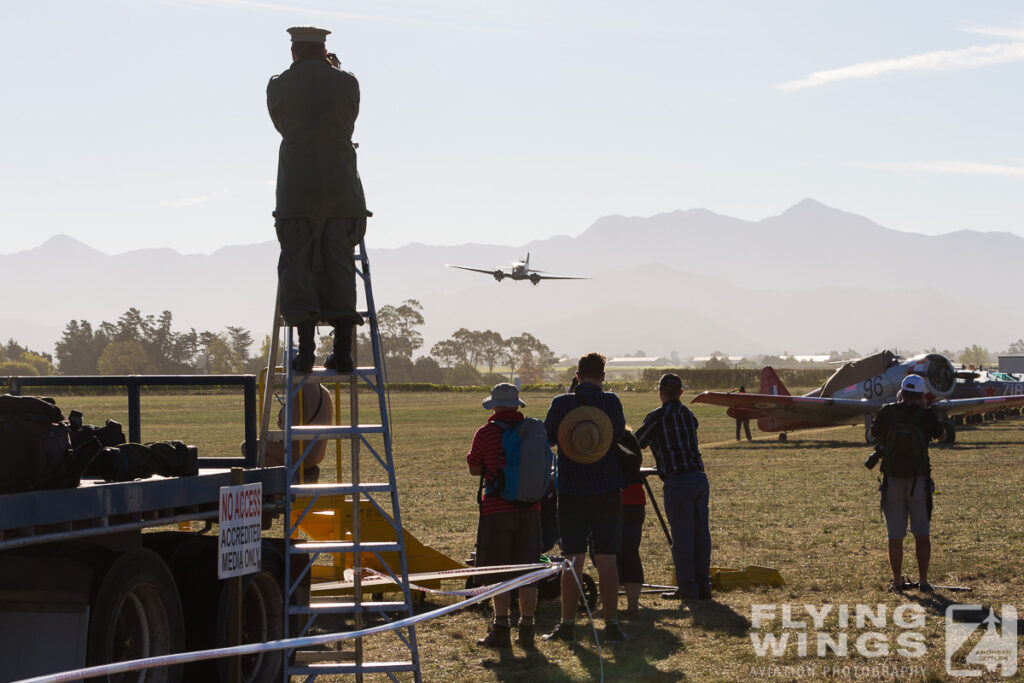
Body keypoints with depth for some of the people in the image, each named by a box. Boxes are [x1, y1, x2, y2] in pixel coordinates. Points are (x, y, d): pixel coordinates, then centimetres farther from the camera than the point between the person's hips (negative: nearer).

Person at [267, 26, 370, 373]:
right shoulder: (347, 82, 6)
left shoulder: (279, 85, 3)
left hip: (297, 188, -2)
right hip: (341, 188, 2)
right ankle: (342, 350, -1)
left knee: (298, 263, -1)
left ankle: (306, 349, -12)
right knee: (339, 264, 5)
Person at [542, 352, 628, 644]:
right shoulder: (611, 401, -6)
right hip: (607, 492, 0)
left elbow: (546, 437, 7)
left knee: (572, 560, 6)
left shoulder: (561, 404, -6)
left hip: (571, 492, 0)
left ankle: (567, 625, 8)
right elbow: (619, 432, 8)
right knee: (607, 560, 3)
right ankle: (611, 625, 4)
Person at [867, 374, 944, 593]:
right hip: (919, 481, -1)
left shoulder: (887, 412, -5)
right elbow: (939, 434, 13)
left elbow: (875, 434, 14)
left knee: (895, 537, 6)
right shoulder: (926, 415, -8)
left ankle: (897, 582, 9)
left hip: (892, 482, 1)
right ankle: (923, 581, 8)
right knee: (922, 534, 8)